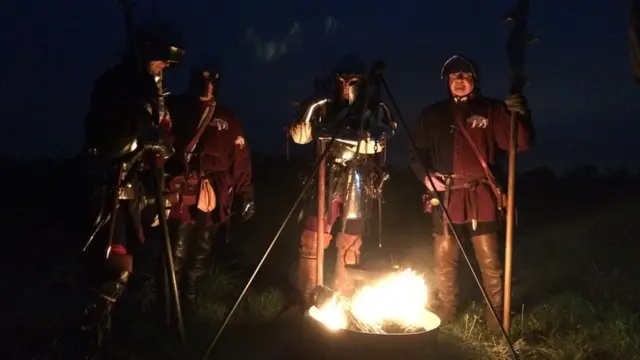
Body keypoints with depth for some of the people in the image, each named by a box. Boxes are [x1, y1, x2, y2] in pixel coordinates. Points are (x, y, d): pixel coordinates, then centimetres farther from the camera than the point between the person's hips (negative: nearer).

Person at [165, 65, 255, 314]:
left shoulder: (227, 118, 12)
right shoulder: (175, 109, 5)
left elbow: (240, 158, 7)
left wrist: (245, 193, 0)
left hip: (213, 197, 3)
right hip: (182, 194, -3)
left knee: (202, 253, 11)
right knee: (177, 253, -6)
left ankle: (190, 294, 28)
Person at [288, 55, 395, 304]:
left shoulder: (374, 110, 2)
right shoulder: (324, 107, 7)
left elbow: (378, 142, -13)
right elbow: (301, 136, 1)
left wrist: (338, 134, -24)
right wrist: (300, 124, -23)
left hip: (357, 183, 0)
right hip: (326, 179, 1)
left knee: (350, 244, 5)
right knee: (312, 239, -4)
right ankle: (308, 301, 9)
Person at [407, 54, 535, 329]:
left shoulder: (492, 110, 4)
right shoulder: (432, 114, 10)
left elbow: (521, 143, -4)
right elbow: (416, 151, 16)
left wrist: (520, 116, -23)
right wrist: (425, 175, -2)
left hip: (481, 195, -2)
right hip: (447, 195, 2)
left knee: (489, 259, -1)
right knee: (444, 259, 10)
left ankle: (497, 314, 12)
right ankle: (444, 310, 26)